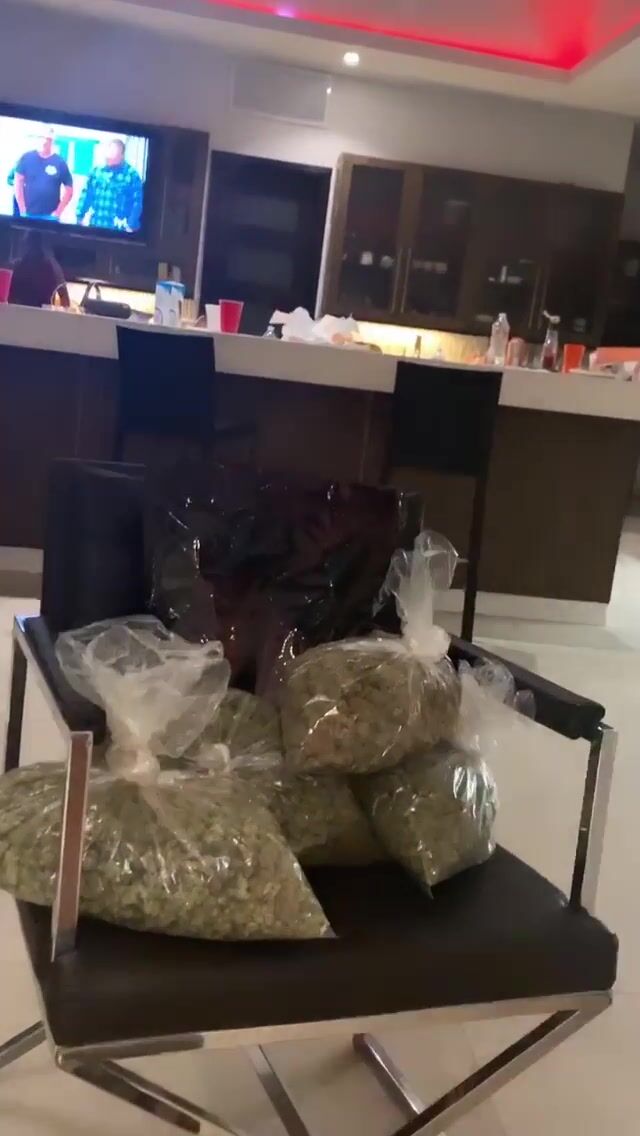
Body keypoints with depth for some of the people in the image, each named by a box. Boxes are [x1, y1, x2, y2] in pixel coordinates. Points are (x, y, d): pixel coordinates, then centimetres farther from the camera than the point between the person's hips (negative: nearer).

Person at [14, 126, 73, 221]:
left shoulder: (60, 162, 1)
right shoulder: (27, 157, 3)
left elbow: (69, 190, 3)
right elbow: (18, 182, 4)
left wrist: (58, 212, -4)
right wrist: (22, 209, -3)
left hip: (49, 216, -1)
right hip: (28, 214, 1)